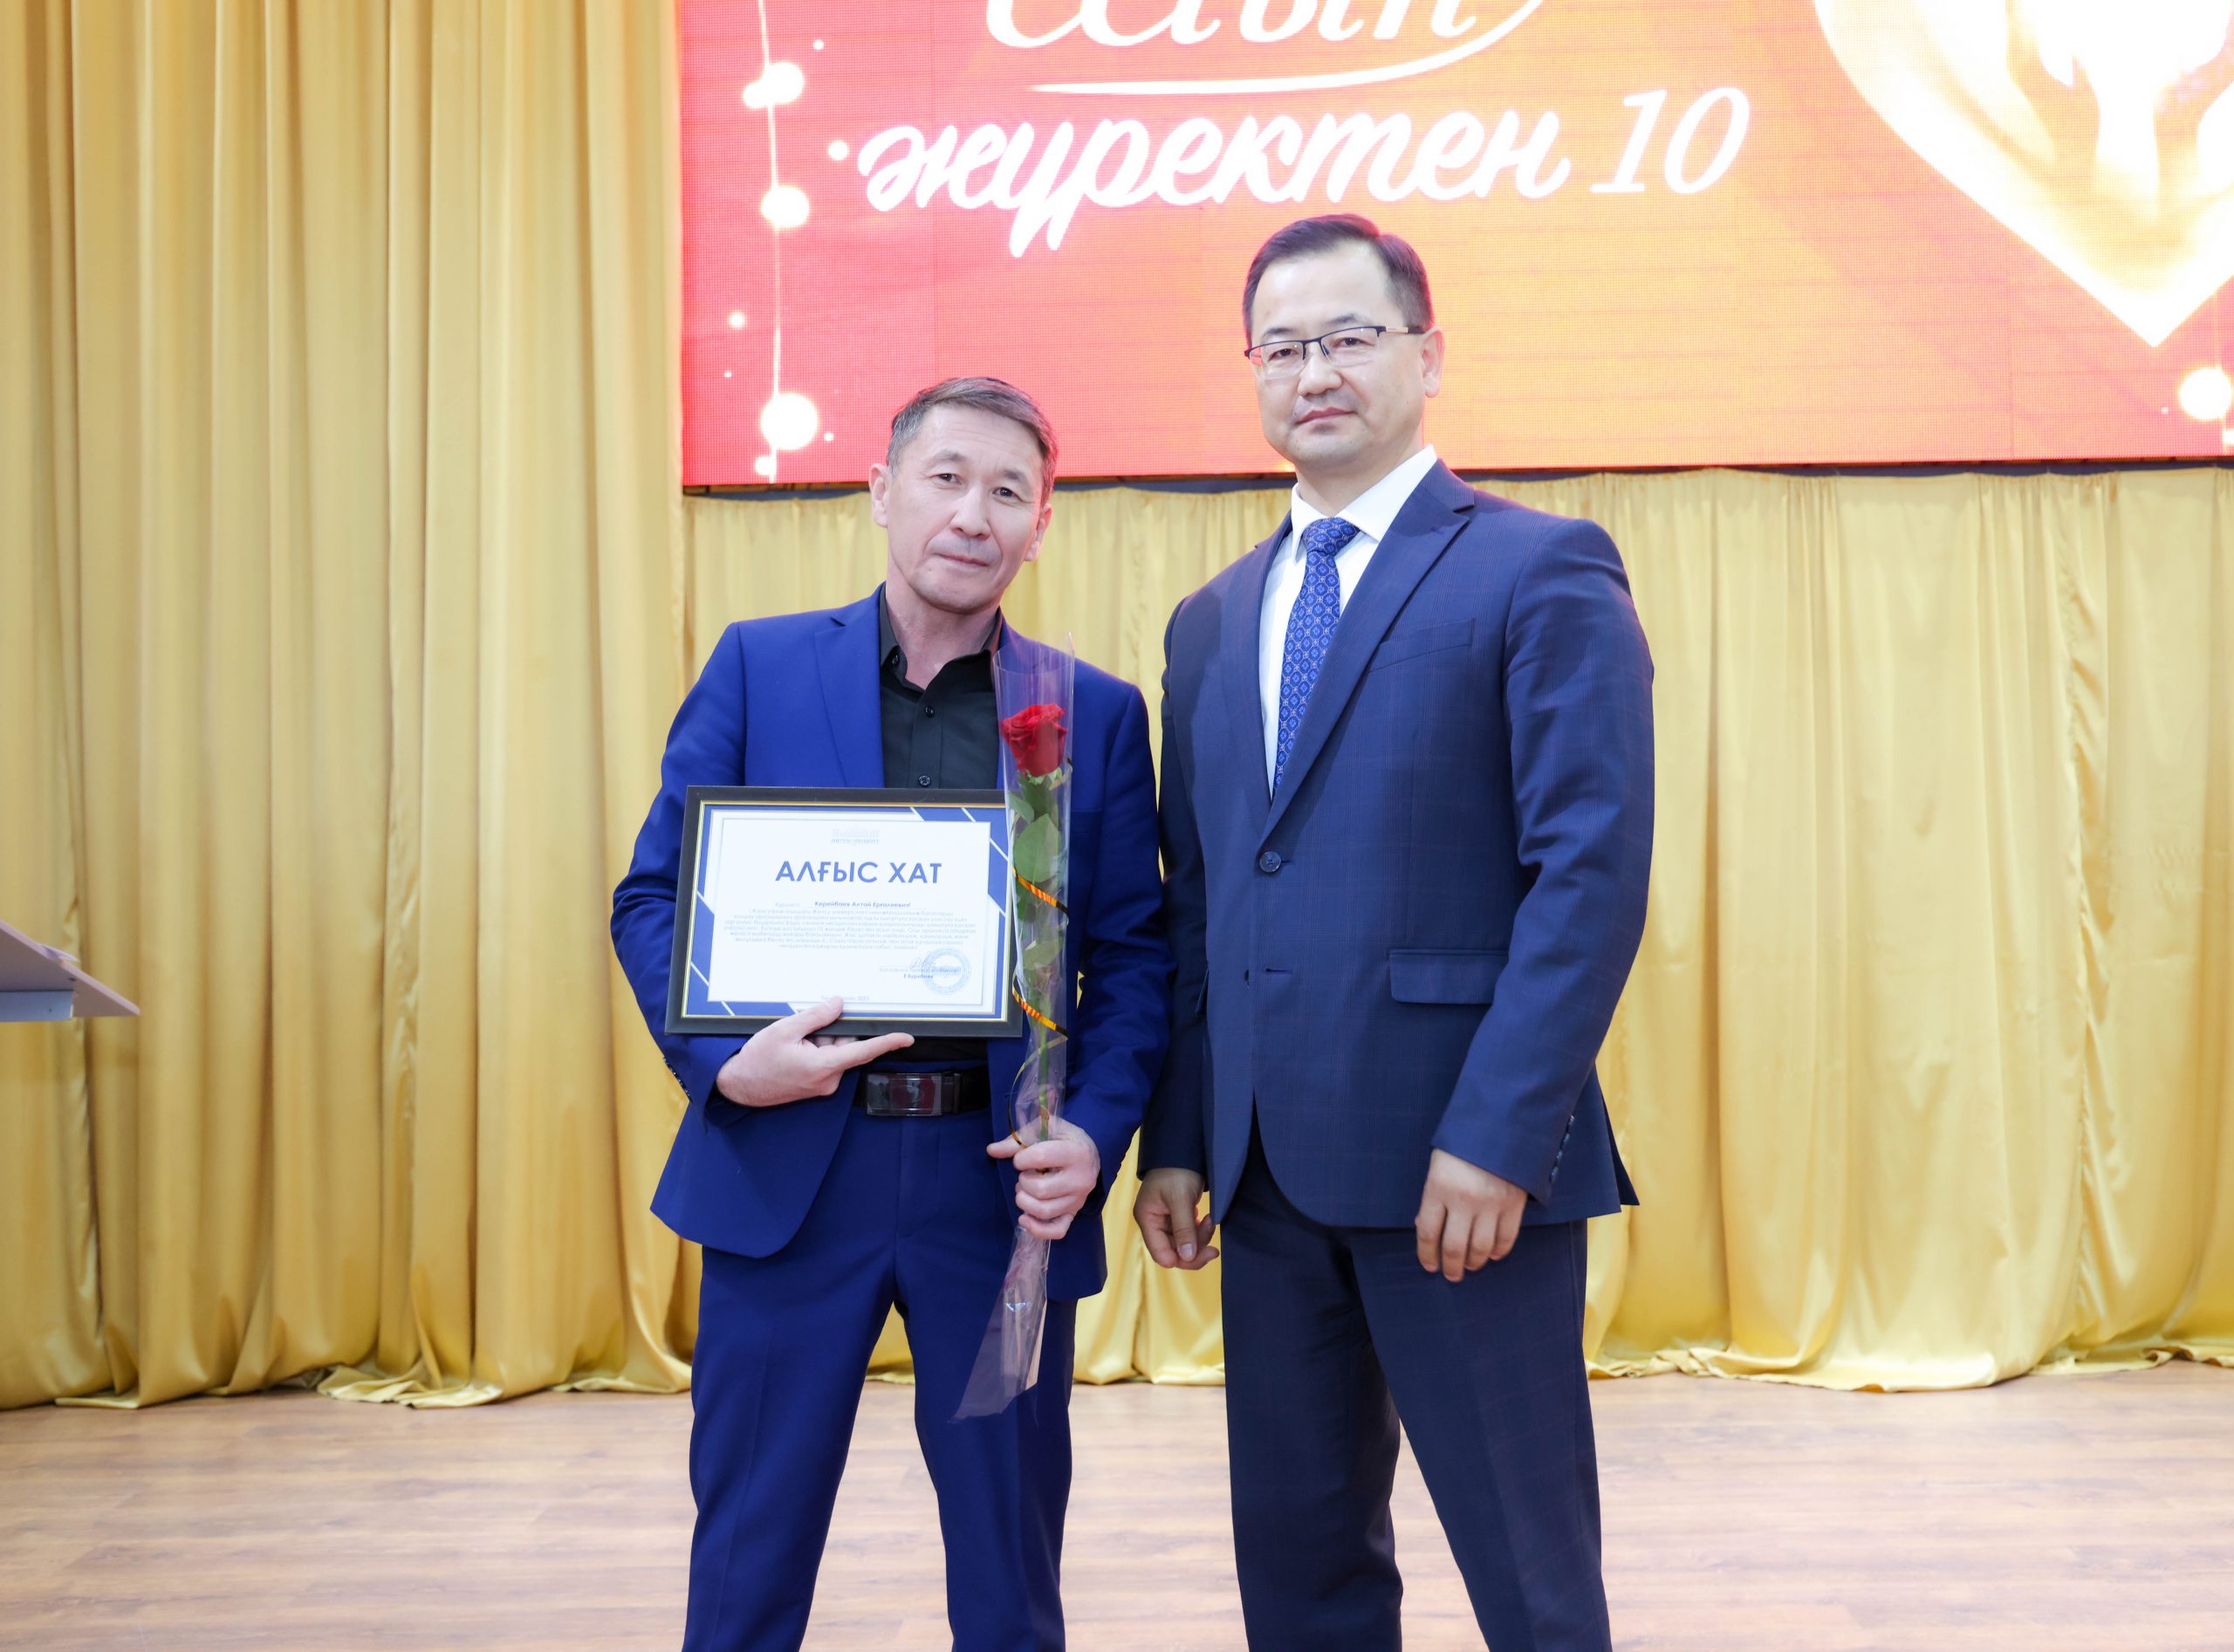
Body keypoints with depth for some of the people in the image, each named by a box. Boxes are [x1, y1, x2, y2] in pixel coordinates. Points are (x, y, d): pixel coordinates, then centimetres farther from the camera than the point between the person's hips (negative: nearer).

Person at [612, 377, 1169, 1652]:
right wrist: (720, 1059, -14)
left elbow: (1134, 956, 4)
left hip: (1001, 1178, 1)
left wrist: (1095, 1133, -11)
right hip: (788, 1165, 0)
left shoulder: (1099, 714, 5)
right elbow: (654, 898, 3)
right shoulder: (757, 666, 3)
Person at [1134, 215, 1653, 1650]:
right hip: (1268, 1168, 6)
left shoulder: (1542, 572, -4)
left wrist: (1499, 1135, -18)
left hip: (1459, 1163, -6)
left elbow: (1594, 869, -12)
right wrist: (1177, 1140, 9)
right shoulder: (1212, 622, 16)